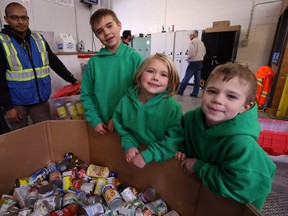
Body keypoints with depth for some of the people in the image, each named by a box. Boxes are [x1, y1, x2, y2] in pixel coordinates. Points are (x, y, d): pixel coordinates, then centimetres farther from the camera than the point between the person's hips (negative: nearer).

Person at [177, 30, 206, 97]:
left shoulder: (193, 42, -11)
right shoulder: (201, 42, 16)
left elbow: (191, 53, -19)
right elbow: (204, 52, 18)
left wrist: (187, 59, -4)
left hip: (193, 62, -8)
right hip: (200, 62, 8)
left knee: (186, 77, -3)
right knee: (197, 79, 5)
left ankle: (180, 91, 3)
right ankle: (195, 93, 8)